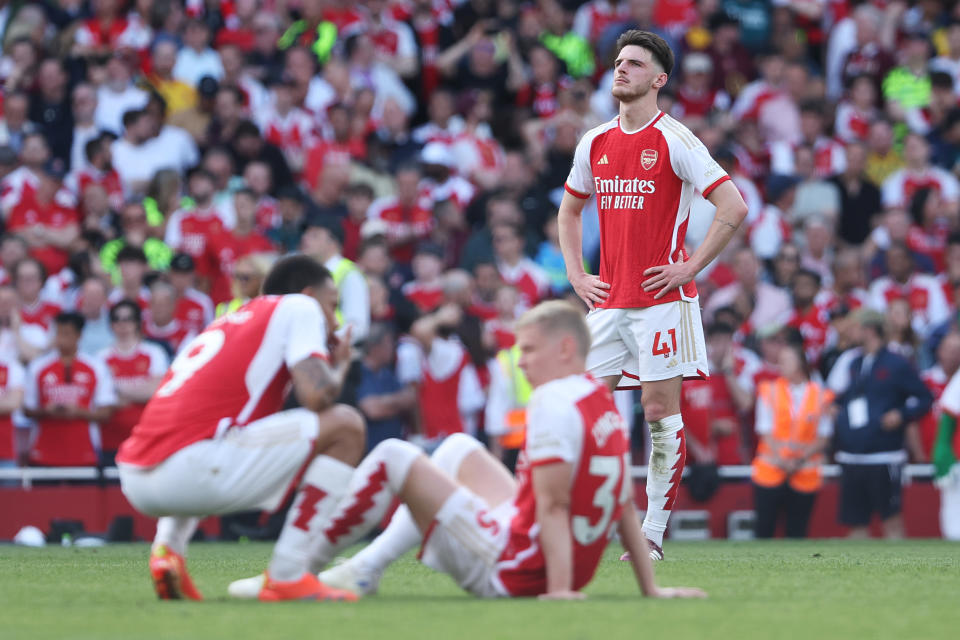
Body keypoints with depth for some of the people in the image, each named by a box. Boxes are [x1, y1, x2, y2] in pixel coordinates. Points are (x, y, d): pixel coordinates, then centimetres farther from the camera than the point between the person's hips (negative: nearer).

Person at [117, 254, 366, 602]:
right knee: (345, 426, 2)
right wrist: (339, 366, 18)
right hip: (192, 470, -8)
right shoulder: (299, 306, 10)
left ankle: (167, 545, 14)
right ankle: (287, 575, -5)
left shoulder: (223, 323, 32)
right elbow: (317, 395, -5)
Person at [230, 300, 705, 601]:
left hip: (508, 571, -9)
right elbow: (626, 503, 11)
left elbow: (554, 506, -22)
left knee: (393, 457, -4)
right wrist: (650, 589, 10)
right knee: (457, 449, 27)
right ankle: (366, 568, 23)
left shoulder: (554, 402, -17)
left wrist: (559, 590, -26)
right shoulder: (605, 405, 10)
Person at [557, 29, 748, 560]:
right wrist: (576, 274, 14)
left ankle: (653, 533, 2)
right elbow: (569, 211, 28)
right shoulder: (595, 143, 11)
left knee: (661, 410, -3)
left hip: (660, 298, -6)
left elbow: (733, 207, -11)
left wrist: (690, 267, -12)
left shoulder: (674, 140, -7)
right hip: (607, 299, 6)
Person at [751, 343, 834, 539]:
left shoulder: (820, 395, 2)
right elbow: (765, 433, 2)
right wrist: (782, 461, -12)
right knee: (764, 529, -3)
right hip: (771, 471, 0)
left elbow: (823, 438, 3)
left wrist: (802, 459, -13)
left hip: (805, 476, 0)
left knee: (797, 531, 1)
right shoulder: (770, 390, 4)